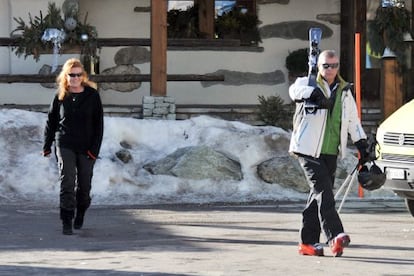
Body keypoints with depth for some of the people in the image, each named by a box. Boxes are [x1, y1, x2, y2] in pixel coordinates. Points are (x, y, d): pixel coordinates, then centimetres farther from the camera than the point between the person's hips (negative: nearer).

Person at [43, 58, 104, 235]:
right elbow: (51, 121, 11)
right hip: (65, 145, 0)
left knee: (84, 184, 10)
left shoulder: (92, 95, -2)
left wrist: (95, 148, -8)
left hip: (86, 147, 0)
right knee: (67, 183, -11)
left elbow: (99, 123, -1)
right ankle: (67, 222, -10)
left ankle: (80, 215, 34)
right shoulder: (60, 96, 2)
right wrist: (47, 145, 10)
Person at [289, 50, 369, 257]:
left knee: (320, 195, 6)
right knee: (324, 192, -16)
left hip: (330, 152, 6)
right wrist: (313, 93, -42)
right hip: (308, 150, -6)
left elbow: (353, 119, 25)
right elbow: (295, 90, -25)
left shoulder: (344, 91, 16)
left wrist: (361, 142, 18)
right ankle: (335, 237, -25)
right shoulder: (308, 84, -1)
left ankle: (308, 241, 12)